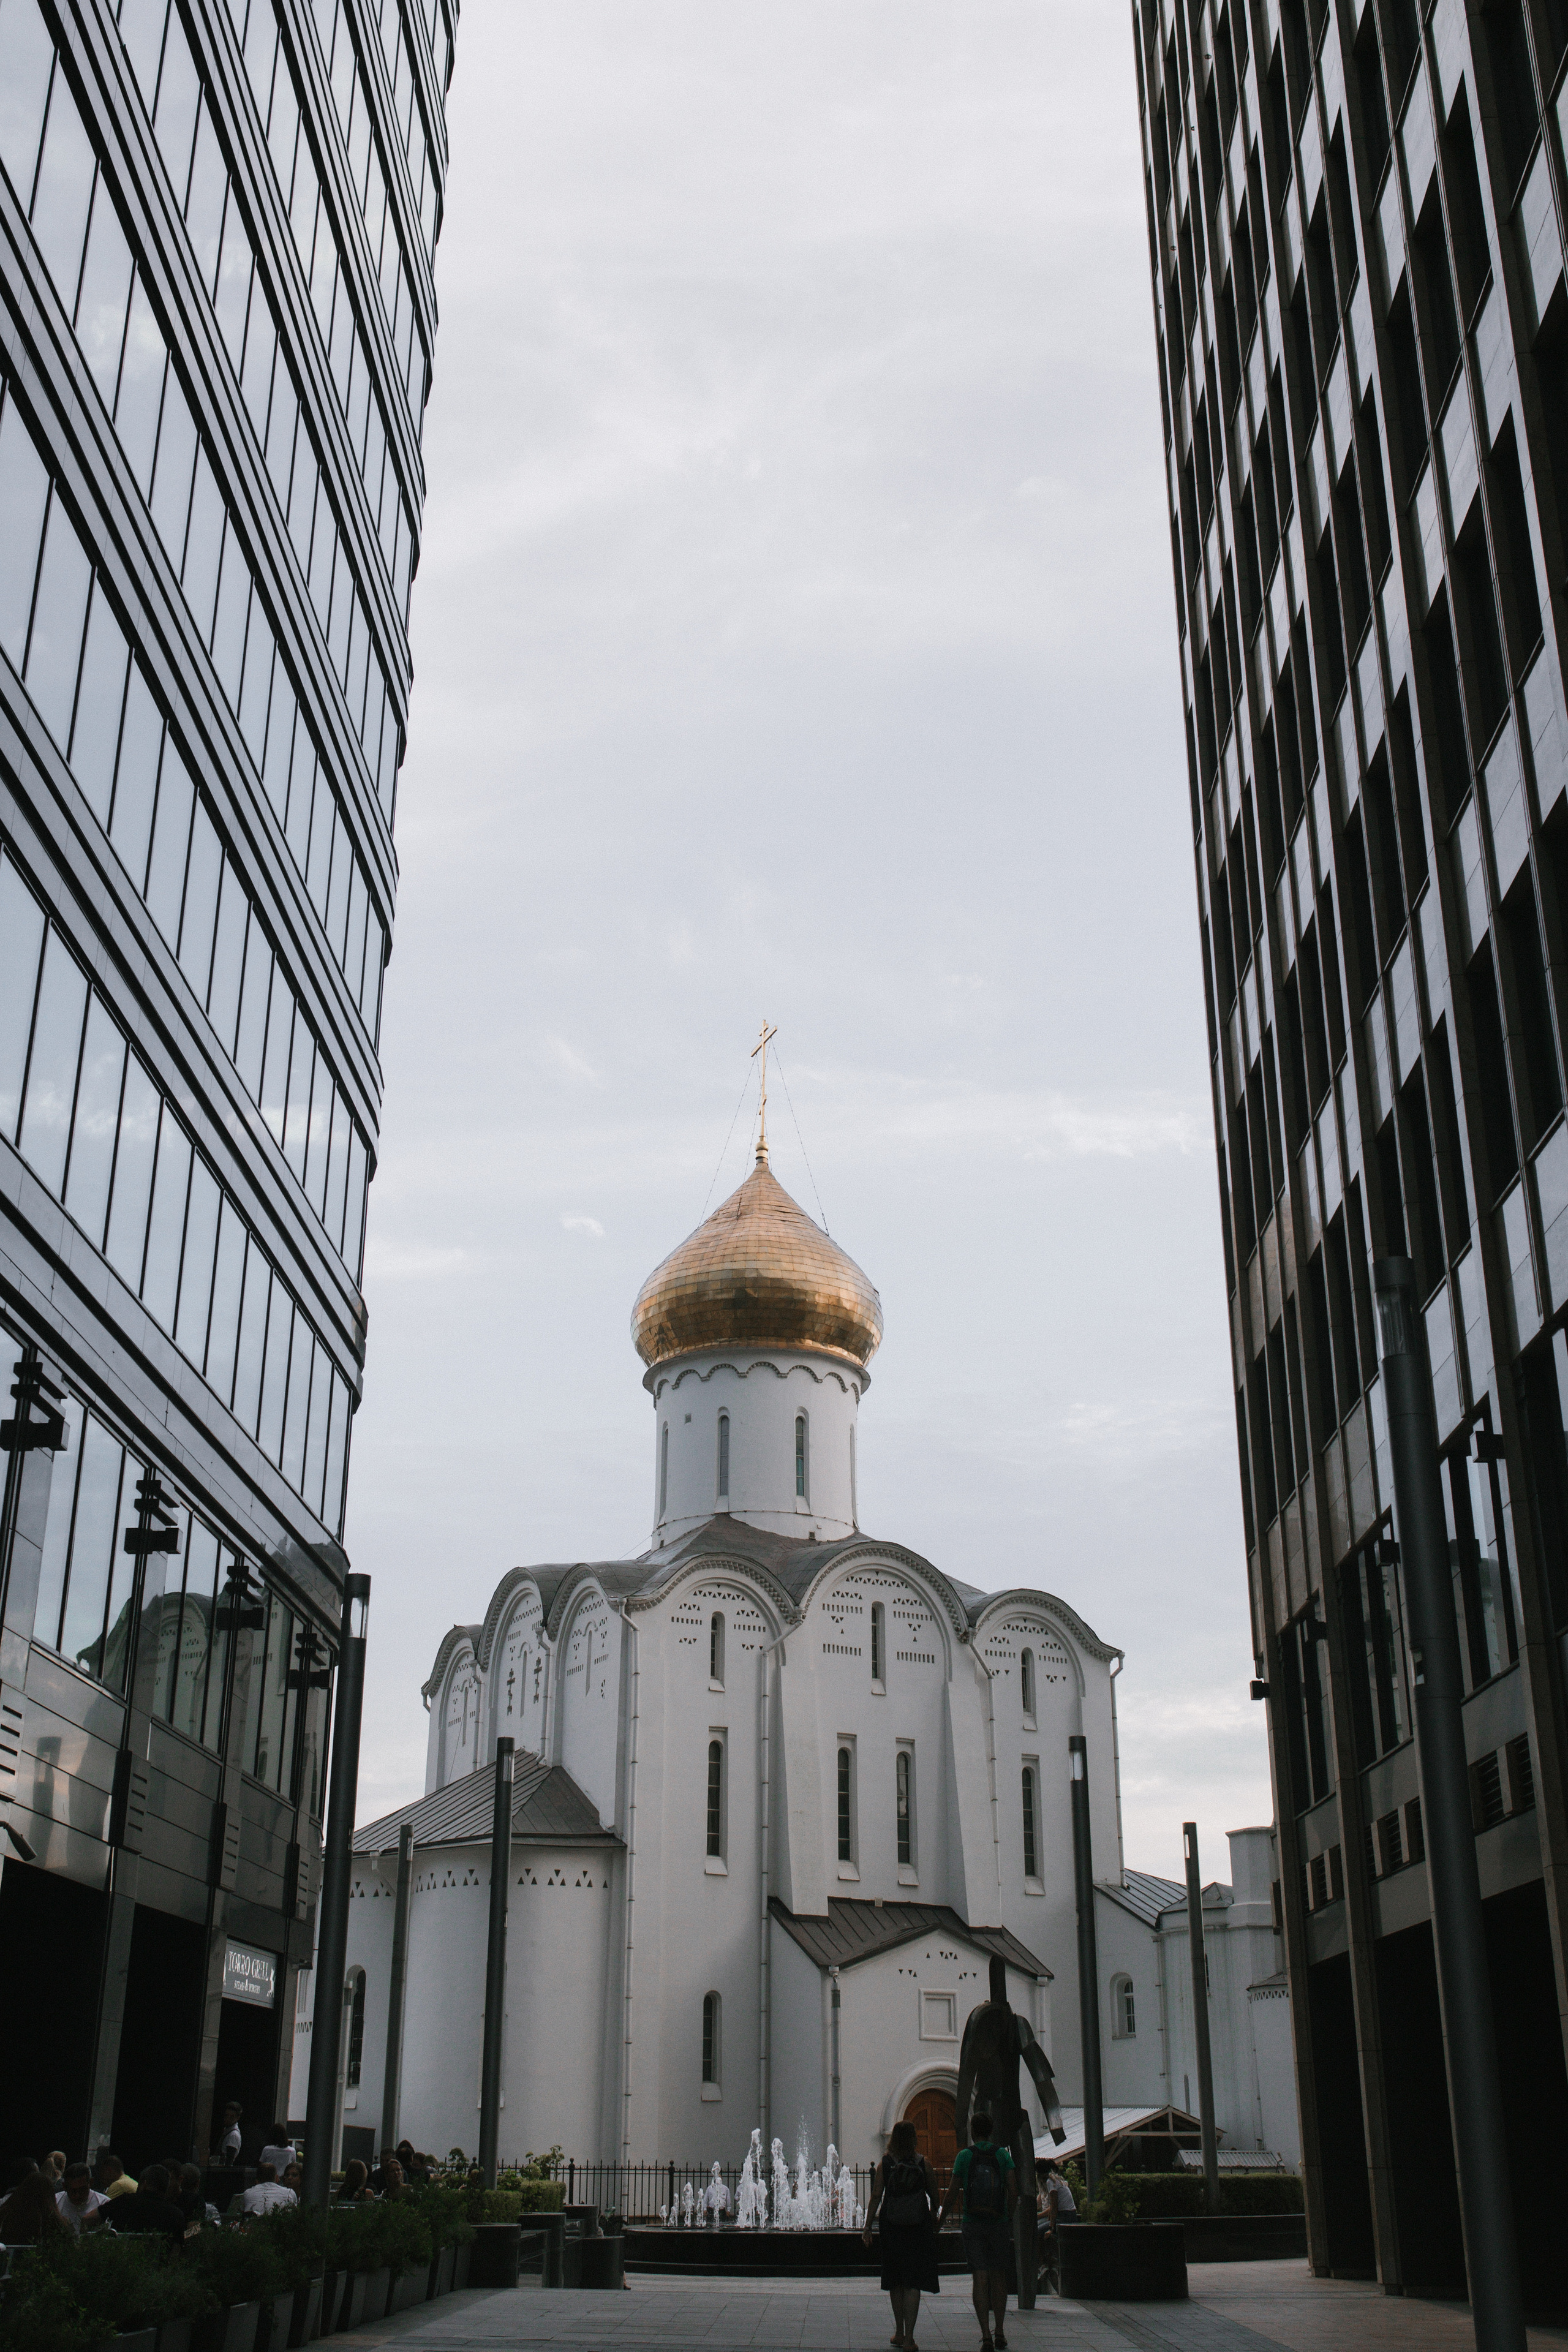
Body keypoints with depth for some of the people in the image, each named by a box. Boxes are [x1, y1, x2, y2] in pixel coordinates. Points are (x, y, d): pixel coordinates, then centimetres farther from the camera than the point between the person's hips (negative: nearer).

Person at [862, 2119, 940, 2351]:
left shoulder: (884, 2165, -2)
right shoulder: (923, 2164, -2)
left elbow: (876, 2197, -5)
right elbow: (934, 2196, 3)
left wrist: (868, 2227, -1)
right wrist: (933, 2216, 20)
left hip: (891, 2227, 1)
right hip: (919, 2227, -1)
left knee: (895, 2282, 17)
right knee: (913, 2283, 0)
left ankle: (899, 2333, 26)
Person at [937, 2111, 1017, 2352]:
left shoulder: (964, 2156, -2)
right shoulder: (1002, 2155, 0)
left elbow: (953, 2194, -1)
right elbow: (1014, 2192, -5)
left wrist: (940, 2221, 12)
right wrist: (1010, 2219, 8)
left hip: (973, 2225, -1)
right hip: (999, 2224, 1)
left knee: (980, 2280, -2)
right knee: (999, 2277, 14)